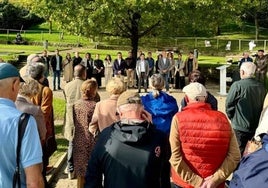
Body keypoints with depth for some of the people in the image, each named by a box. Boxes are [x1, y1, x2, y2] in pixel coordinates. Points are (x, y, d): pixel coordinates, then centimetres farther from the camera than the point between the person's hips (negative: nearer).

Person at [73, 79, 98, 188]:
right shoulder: (94, 106, -16)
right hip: (91, 143, -5)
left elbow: (74, 123, 6)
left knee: (80, 171, 17)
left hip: (79, 141, 5)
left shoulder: (76, 105, -1)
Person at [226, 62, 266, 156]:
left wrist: (232, 117, 6)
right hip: (256, 127, 5)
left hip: (240, 127, -5)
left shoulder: (237, 85, -17)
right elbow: (263, 106, 8)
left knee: (239, 154, 7)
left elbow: (229, 104, -11)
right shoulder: (261, 87, -2)